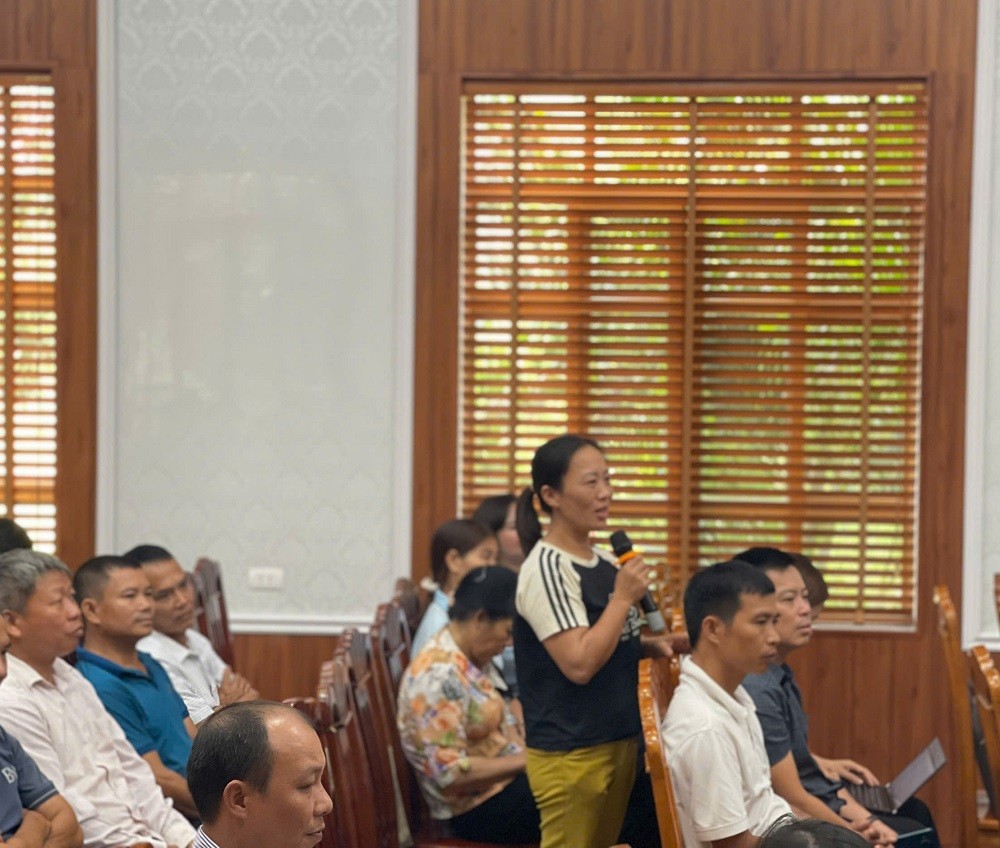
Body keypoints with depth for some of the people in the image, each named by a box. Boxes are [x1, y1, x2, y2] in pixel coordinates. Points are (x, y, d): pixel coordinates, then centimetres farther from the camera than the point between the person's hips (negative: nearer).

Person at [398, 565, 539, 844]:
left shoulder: (476, 659, 6)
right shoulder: (439, 675, -22)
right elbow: (450, 772, -24)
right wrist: (525, 760, -20)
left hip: (506, 780, 9)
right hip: (480, 809, -9)